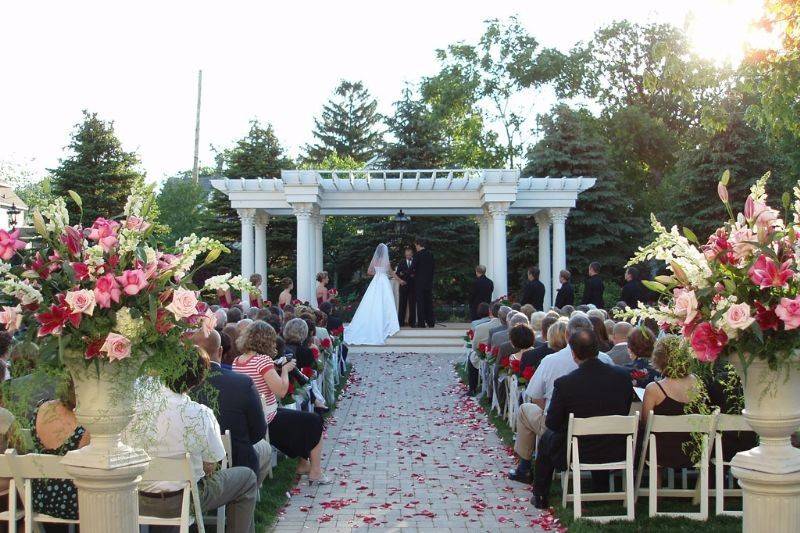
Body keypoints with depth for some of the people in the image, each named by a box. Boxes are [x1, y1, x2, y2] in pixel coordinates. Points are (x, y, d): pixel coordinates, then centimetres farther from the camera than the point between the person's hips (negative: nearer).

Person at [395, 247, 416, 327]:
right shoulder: (401, 263, 10)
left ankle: (412, 322, 5)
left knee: (412, 304, 0)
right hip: (403, 285, 1)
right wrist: (400, 280, -9)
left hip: (412, 286, -1)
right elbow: (395, 274, 9)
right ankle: (401, 322, 4)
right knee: (402, 304, 1)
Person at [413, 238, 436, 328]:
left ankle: (421, 323, -2)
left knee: (420, 302, -2)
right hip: (429, 281, 6)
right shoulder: (430, 254, 7)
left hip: (420, 281, -6)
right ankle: (431, 322, 13)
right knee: (429, 301, 11)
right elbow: (434, 267, 11)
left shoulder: (418, 255, -12)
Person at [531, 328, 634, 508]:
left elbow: (552, 424, -11)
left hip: (578, 453, -3)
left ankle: (540, 497, 36)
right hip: (616, 452, 4)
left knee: (547, 438, 27)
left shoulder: (564, 383, -23)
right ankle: (601, 492, 47)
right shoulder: (622, 376, -12)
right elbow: (626, 412, 4)